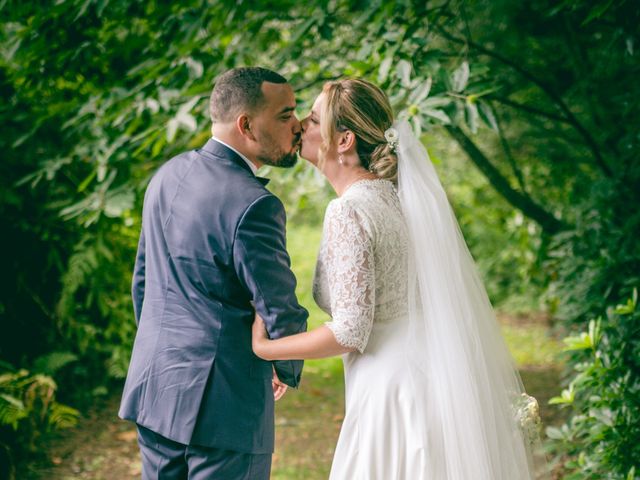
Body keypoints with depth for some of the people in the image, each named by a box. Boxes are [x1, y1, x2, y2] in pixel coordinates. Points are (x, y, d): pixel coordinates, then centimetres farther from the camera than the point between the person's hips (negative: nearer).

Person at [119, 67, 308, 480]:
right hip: (222, 401, -8)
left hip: (153, 386, 8)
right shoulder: (252, 205, -20)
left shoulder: (169, 174, 6)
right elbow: (282, 314, -15)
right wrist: (288, 372, 6)